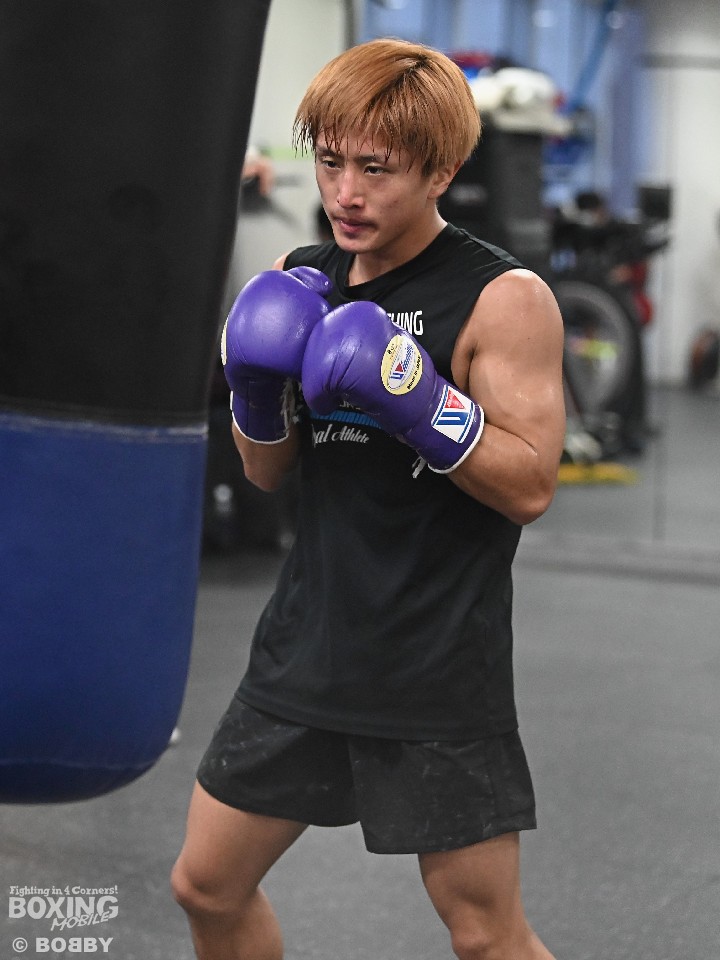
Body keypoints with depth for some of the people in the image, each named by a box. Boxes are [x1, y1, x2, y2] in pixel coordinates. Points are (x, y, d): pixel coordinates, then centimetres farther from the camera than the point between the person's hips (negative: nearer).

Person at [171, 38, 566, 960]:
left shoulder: (502, 298, -12)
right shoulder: (299, 280, 5)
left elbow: (530, 487, -15)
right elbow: (268, 471, 9)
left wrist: (417, 398, -28)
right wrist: (256, 386, -11)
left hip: (437, 676, -6)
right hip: (306, 650, 6)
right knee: (207, 885, 14)